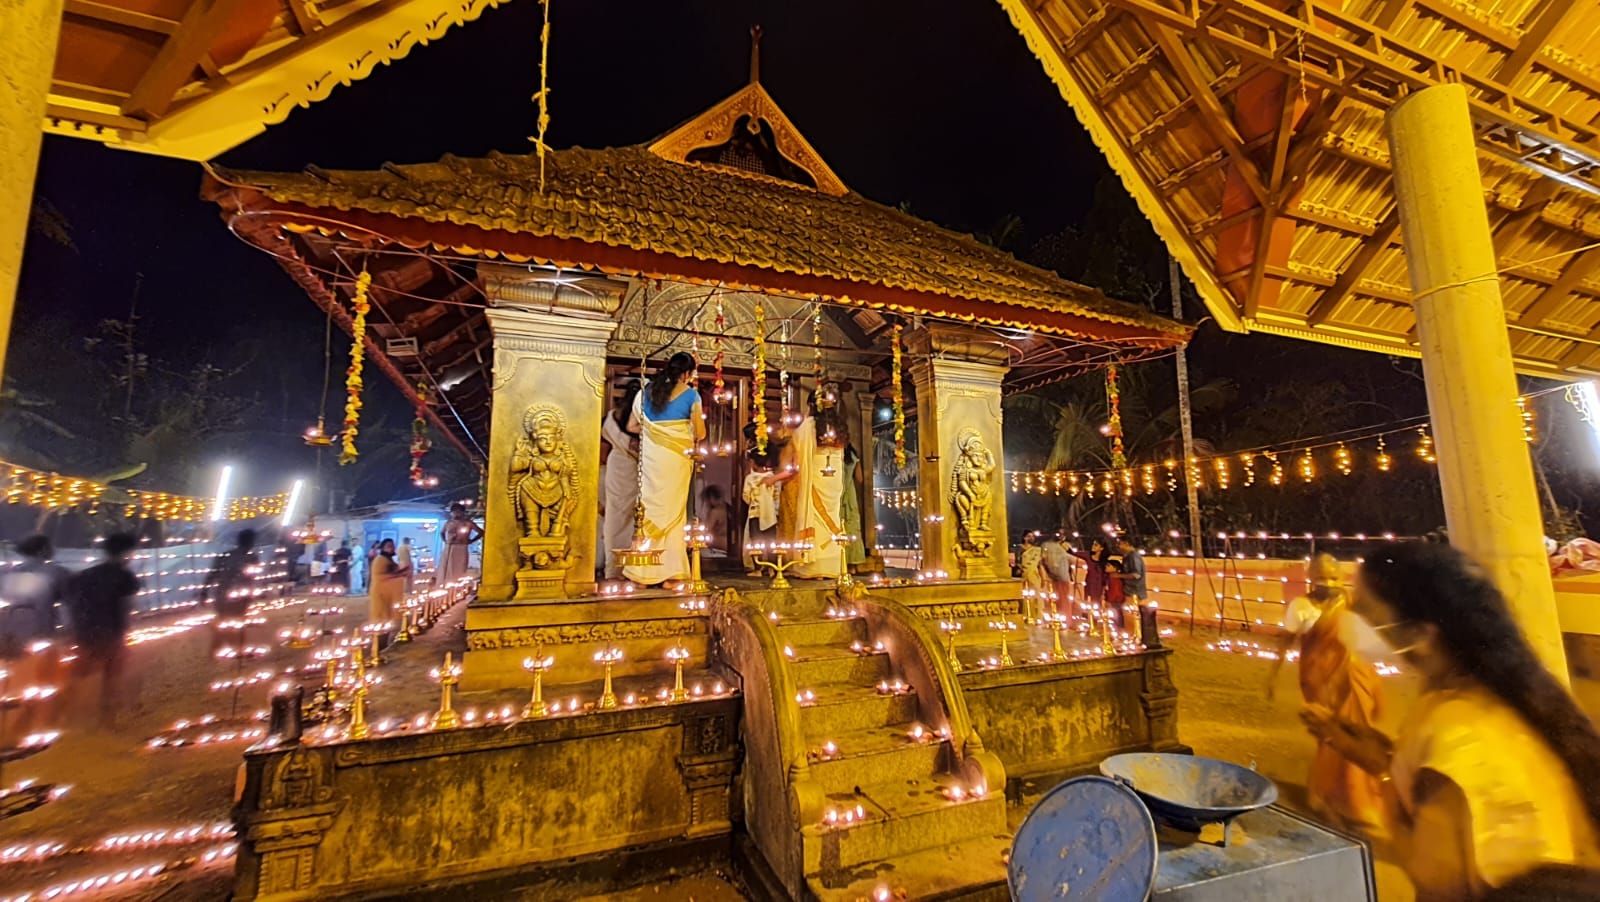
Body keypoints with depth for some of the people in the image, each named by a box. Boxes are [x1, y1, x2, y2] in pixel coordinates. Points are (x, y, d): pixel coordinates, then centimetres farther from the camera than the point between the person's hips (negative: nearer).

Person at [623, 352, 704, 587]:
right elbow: (700, 433, -3)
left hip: (651, 457, 3)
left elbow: (632, 426, 10)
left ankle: (644, 573, 12)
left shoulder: (647, 390, 9)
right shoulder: (690, 394, -2)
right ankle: (669, 573, 7)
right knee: (674, 513, 4)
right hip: (677, 458, -3)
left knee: (651, 508, 9)